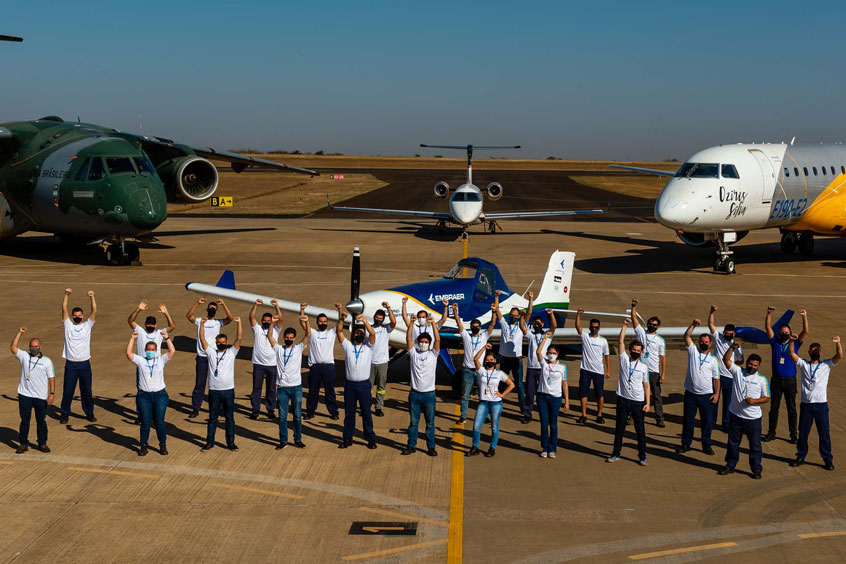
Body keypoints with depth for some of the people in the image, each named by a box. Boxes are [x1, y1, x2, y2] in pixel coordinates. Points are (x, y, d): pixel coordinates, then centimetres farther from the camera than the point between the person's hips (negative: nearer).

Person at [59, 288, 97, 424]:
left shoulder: (87, 325, 5)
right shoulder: (68, 325, 4)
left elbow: (94, 311, -6)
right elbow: (64, 309, -5)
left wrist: (92, 297, -18)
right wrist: (66, 295, -16)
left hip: (84, 364, 1)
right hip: (71, 364, -1)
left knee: (86, 391, 9)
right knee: (67, 391, 3)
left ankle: (89, 413, 21)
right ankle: (65, 414, 14)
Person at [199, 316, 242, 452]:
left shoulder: (231, 352, 4)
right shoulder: (211, 352, 5)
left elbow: (239, 338, -6)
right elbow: (202, 339, -2)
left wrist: (238, 323, -17)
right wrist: (202, 324, -13)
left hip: (228, 390, 0)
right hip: (214, 390, 0)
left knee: (229, 418, 6)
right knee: (212, 418, 8)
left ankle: (231, 443, 14)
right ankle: (210, 442, 16)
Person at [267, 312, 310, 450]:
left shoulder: (299, 348, 5)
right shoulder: (278, 349, 6)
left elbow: (308, 335, -7)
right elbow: (269, 336, -7)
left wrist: (306, 321, -23)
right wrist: (272, 323, -21)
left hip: (296, 387, 0)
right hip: (282, 387, 0)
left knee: (297, 415, 5)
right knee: (282, 416, 4)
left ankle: (298, 440, 16)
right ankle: (283, 440, 13)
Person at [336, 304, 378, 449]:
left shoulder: (368, 347, 4)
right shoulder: (348, 346, 7)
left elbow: (372, 333, -13)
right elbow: (339, 331, -3)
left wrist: (364, 320, -25)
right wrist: (341, 317, -17)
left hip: (364, 384, -1)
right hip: (350, 384, 1)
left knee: (366, 412, 3)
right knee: (348, 413, 8)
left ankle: (370, 439, 10)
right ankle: (347, 438, 17)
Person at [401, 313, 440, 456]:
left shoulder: (433, 354, 2)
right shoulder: (413, 353, 4)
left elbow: (437, 340, -10)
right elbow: (408, 338, -5)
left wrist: (433, 323, -18)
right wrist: (412, 323, -15)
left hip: (429, 394, -1)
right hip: (414, 393, 1)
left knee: (430, 423, 5)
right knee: (413, 422, 9)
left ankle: (431, 447, 13)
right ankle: (411, 446, 17)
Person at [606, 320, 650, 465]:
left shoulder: (644, 367, 5)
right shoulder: (624, 359, 4)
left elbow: (646, 385, 5)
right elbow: (620, 342, -3)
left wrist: (647, 402, -3)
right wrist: (624, 325, -6)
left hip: (638, 401, 0)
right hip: (623, 399, 0)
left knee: (640, 430, 3)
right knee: (619, 428, 9)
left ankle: (642, 456, 10)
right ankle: (616, 453, 19)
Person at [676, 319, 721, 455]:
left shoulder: (713, 359, 4)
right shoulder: (693, 351, 3)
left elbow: (716, 378, 3)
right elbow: (686, 336, -9)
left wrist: (717, 393, -4)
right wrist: (693, 325, -20)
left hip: (707, 395, 0)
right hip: (690, 393, 0)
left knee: (707, 421, 5)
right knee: (688, 420, 8)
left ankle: (706, 445, 18)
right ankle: (686, 444, 19)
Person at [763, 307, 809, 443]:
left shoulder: (795, 344, 2)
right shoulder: (775, 343, 4)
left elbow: (806, 332, -9)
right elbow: (768, 328, -6)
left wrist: (805, 317, -23)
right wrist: (769, 314, -20)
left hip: (790, 381, -1)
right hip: (776, 380, 1)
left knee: (791, 409, 5)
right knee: (774, 408, 9)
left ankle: (793, 435, 12)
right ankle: (771, 433, 18)